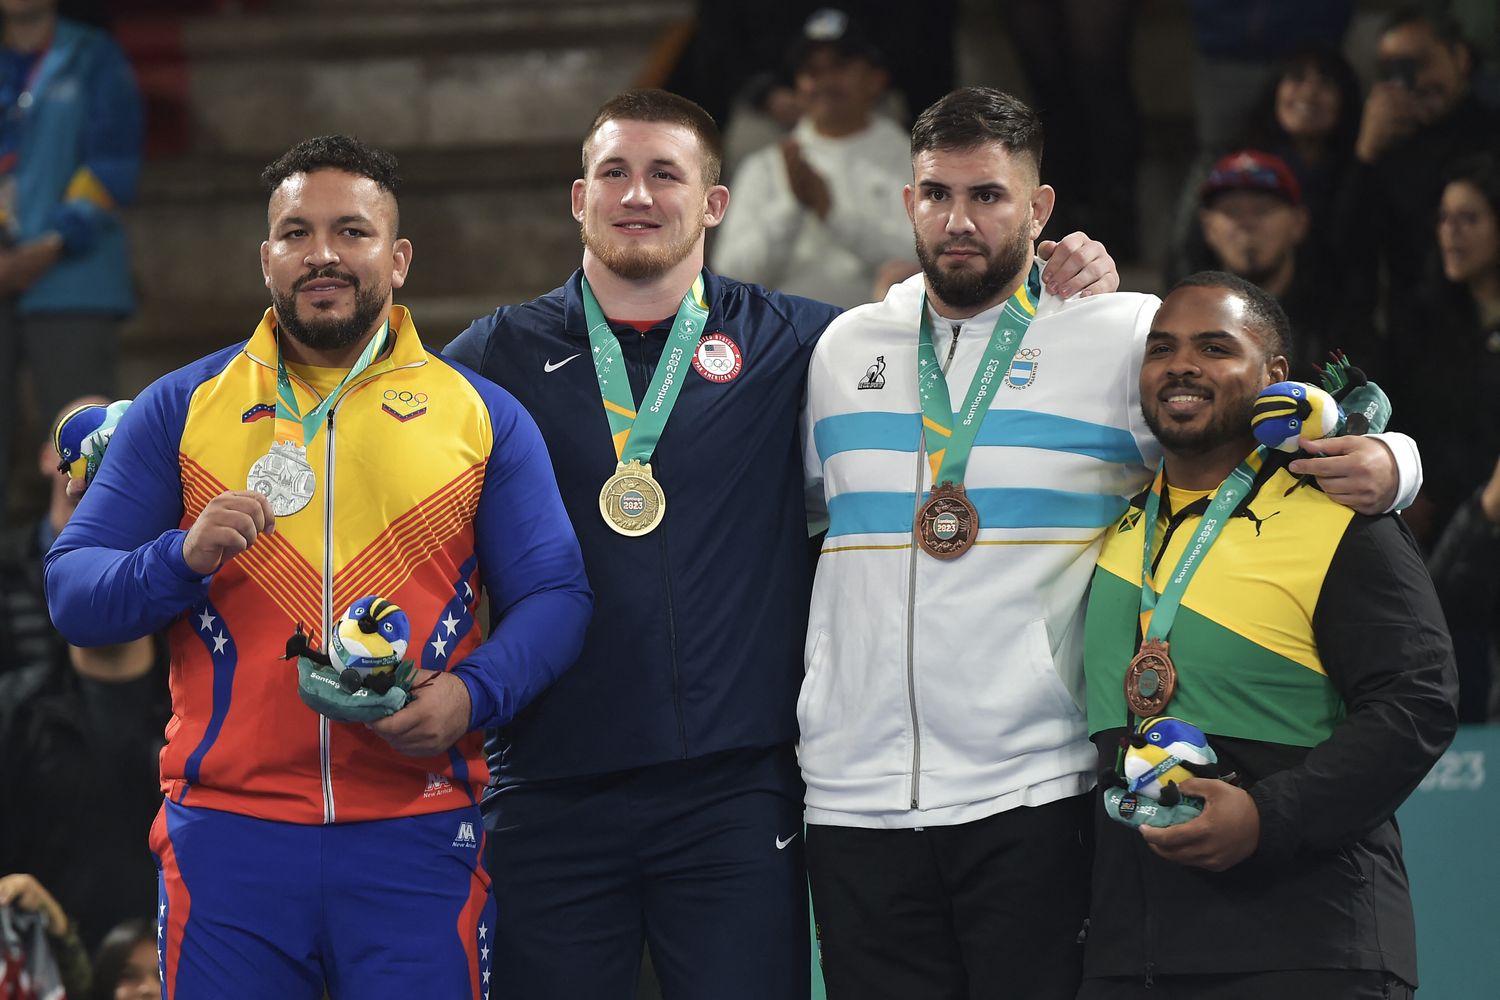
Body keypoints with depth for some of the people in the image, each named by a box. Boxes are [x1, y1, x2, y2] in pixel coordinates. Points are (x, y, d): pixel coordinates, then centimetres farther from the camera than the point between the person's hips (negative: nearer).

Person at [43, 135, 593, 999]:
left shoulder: (482, 416, 10)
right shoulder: (183, 409, 10)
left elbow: (553, 596, 7)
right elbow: (72, 593, 5)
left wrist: (472, 694, -13)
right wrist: (184, 557, -15)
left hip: (416, 838, 0)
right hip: (229, 831, 0)